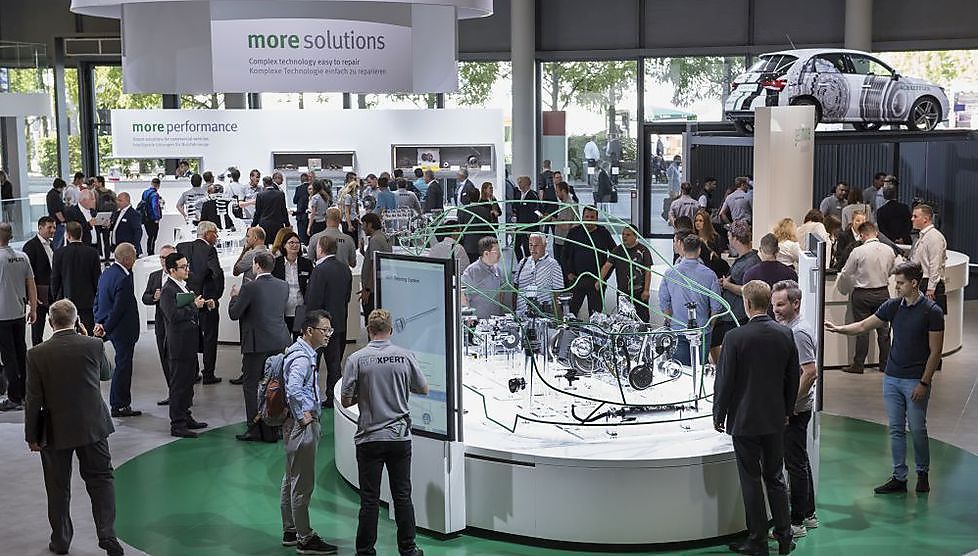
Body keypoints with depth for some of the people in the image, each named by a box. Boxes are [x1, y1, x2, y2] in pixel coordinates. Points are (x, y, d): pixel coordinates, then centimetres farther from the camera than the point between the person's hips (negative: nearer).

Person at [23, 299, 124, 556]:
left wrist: (32, 436, 1)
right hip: (92, 427, 1)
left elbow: (33, 400, -9)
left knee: (58, 488, 14)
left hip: (56, 431, -1)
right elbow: (107, 373, 11)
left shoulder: (37, 355, -13)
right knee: (101, 479, 12)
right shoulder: (94, 345, -10)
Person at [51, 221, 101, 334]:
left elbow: (54, 279, -1)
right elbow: (97, 278, -1)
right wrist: (97, 298, 10)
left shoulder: (59, 254, -7)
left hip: (66, 300, 0)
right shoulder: (92, 253, -6)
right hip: (88, 301, 0)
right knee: (89, 332, 4)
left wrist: (55, 298, 11)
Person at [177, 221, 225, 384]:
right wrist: (217, 295, -12)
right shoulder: (209, 250, -16)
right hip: (207, 300, -6)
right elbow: (218, 273, -25)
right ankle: (208, 375, 8)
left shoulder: (182, 247, 3)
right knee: (209, 337, 5)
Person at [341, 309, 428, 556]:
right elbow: (423, 390, 9)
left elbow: (346, 401, -6)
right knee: (402, 496, 10)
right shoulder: (406, 357, -4)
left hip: (370, 438, -1)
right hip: (400, 436, 1)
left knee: (369, 499, 5)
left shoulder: (356, 359, -9)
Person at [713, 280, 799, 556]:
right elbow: (793, 377, 7)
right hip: (775, 419, 5)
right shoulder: (785, 335, -2)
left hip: (744, 420, -5)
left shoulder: (735, 337, -17)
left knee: (751, 481, 5)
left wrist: (719, 416, 1)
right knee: (775, 478, 16)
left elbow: (724, 380, -12)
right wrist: (787, 411, 19)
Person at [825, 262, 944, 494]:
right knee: (896, 430, 7)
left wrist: (924, 383, -13)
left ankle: (923, 473, 22)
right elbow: (863, 326, 10)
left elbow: (935, 351, -10)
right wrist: (839, 329, -6)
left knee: (917, 429, 2)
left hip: (916, 381, -5)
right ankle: (899, 478, 13)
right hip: (892, 378, 5)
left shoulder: (932, 312, -11)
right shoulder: (893, 306, 5)